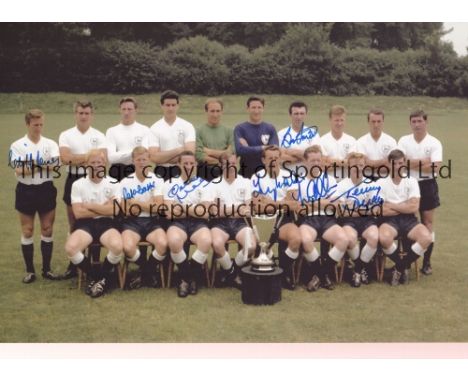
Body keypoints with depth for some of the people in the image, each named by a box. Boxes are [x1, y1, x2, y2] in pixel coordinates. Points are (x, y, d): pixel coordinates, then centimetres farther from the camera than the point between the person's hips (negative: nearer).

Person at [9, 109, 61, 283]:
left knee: (47, 230, 7)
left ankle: (47, 269, 18)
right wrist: (45, 165, -15)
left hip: (46, 190, 2)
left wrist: (33, 165, -24)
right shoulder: (17, 145, -4)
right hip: (26, 191, -2)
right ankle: (30, 271, 15)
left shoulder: (50, 144, 2)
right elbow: (19, 170, -16)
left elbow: (56, 166, -13)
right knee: (27, 231, 5)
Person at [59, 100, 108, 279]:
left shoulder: (99, 136, 1)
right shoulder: (66, 135, 2)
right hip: (73, 180, 1)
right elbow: (65, 158, -14)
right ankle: (74, 264, 17)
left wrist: (76, 159, -15)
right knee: (74, 224, 8)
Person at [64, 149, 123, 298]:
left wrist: (89, 205, -6)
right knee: (70, 248, -30)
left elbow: (114, 210, -8)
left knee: (117, 246, -33)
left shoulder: (112, 183, 4)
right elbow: (78, 213, -6)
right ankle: (95, 276, -3)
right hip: (85, 224, 1)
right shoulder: (78, 184, 3)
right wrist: (103, 209, -5)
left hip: (106, 224, 0)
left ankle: (102, 277, -2)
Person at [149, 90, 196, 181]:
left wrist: (163, 157, -9)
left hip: (182, 171, 0)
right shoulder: (154, 129, 2)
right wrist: (178, 150, -11)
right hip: (161, 172, 1)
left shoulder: (187, 126, 1)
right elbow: (154, 157, -8)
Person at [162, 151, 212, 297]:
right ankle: (186, 276, -8)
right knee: (173, 241, -36)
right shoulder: (170, 183, 9)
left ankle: (189, 276, -8)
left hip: (198, 223, 0)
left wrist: (182, 207, -2)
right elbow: (170, 213, -2)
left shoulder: (204, 184, 8)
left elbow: (205, 213, -2)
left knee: (206, 241, -34)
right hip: (178, 222, 0)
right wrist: (194, 210, -1)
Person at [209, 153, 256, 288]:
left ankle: (231, 270, 5)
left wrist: (225, 211, -12)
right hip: (220, 222, -1)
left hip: (239, 222, 2)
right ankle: (232, 272, -2)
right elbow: (215, 212, -4)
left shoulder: (245, 182, 8)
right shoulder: (214, 184, 4)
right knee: (217, 244, -34)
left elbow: (248, 210, 3)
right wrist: (237, 209, -13)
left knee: (251, 245, -27)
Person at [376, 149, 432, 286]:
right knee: (384, 238, -36)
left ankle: (400, 267, -4)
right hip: (390, 220, -2)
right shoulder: (381, 182, 1)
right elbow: (382, 211, -8)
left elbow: (414, 207, -7)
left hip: (409, 219, 2)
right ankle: (404, 267, -5)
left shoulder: (412, 181, 5)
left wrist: (391, 205, -6)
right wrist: (404, 207, -5)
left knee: (426, 238, -28)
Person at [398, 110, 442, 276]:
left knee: (428, 223, 3)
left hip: (427, 185, -2)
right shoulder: (404, 141, 1)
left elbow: (435, 167, -17)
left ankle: (427, 262, 10)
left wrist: (412, 164, -12)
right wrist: (424, 161, -15)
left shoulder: (434, 143, -6)